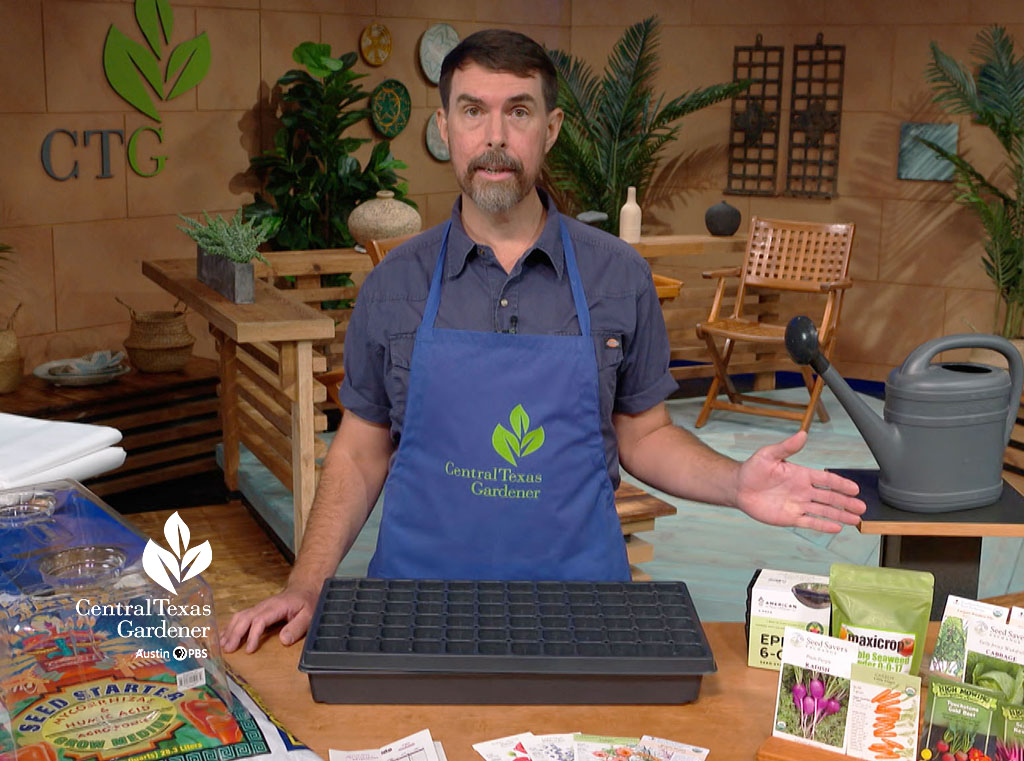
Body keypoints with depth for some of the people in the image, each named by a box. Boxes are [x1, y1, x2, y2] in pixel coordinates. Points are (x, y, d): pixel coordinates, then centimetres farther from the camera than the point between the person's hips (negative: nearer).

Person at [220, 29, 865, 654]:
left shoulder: (620, 277, -1)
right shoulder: (394, 284, 0)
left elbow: (642, 435, 6)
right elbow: (361, 452, 5)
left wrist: (735, 484, -12)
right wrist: (306, 587, -5)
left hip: (578, 606, 0)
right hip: (420, 600, 0)